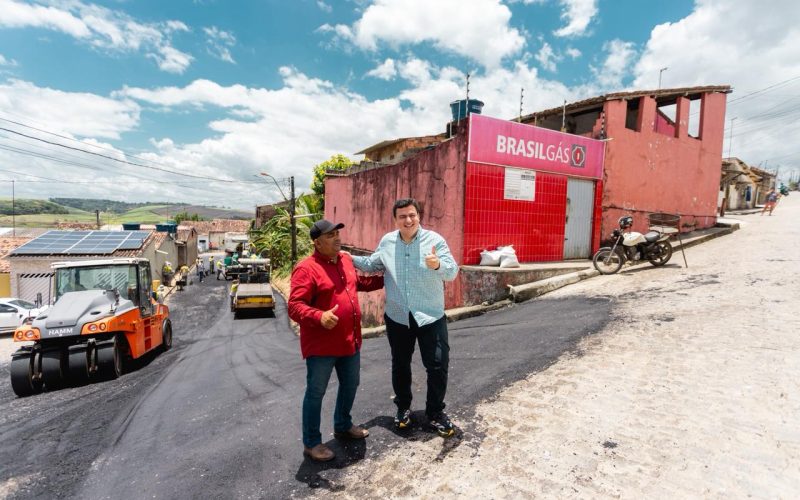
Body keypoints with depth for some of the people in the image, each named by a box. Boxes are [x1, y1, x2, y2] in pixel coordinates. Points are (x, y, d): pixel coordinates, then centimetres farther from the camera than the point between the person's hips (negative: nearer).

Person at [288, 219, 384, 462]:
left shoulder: (346, 260, 6)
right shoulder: (306, 268, -20)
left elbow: (358, 283, 24)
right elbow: (295, 306, -24)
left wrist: (385, 278, 22)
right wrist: (319, 316, -41)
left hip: (350, 341, 8)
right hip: (321, 345, -8)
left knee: (350, 385, 22)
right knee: (316, 393, 9)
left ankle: (343, 425, 46)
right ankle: (311, 443, 28)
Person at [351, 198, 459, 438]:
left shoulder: (434, 239, -11)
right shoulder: (386, 241, 0)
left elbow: (452, 272, -19)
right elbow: (373, 265, 16)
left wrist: (438, 265, -40)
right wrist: (351, 259, 5)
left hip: (431, 316, -2)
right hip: (397, 317, 3)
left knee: (438, 365, 3)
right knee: (400, 365, 17)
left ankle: (435, 413, 24)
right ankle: (403, 407, 39)